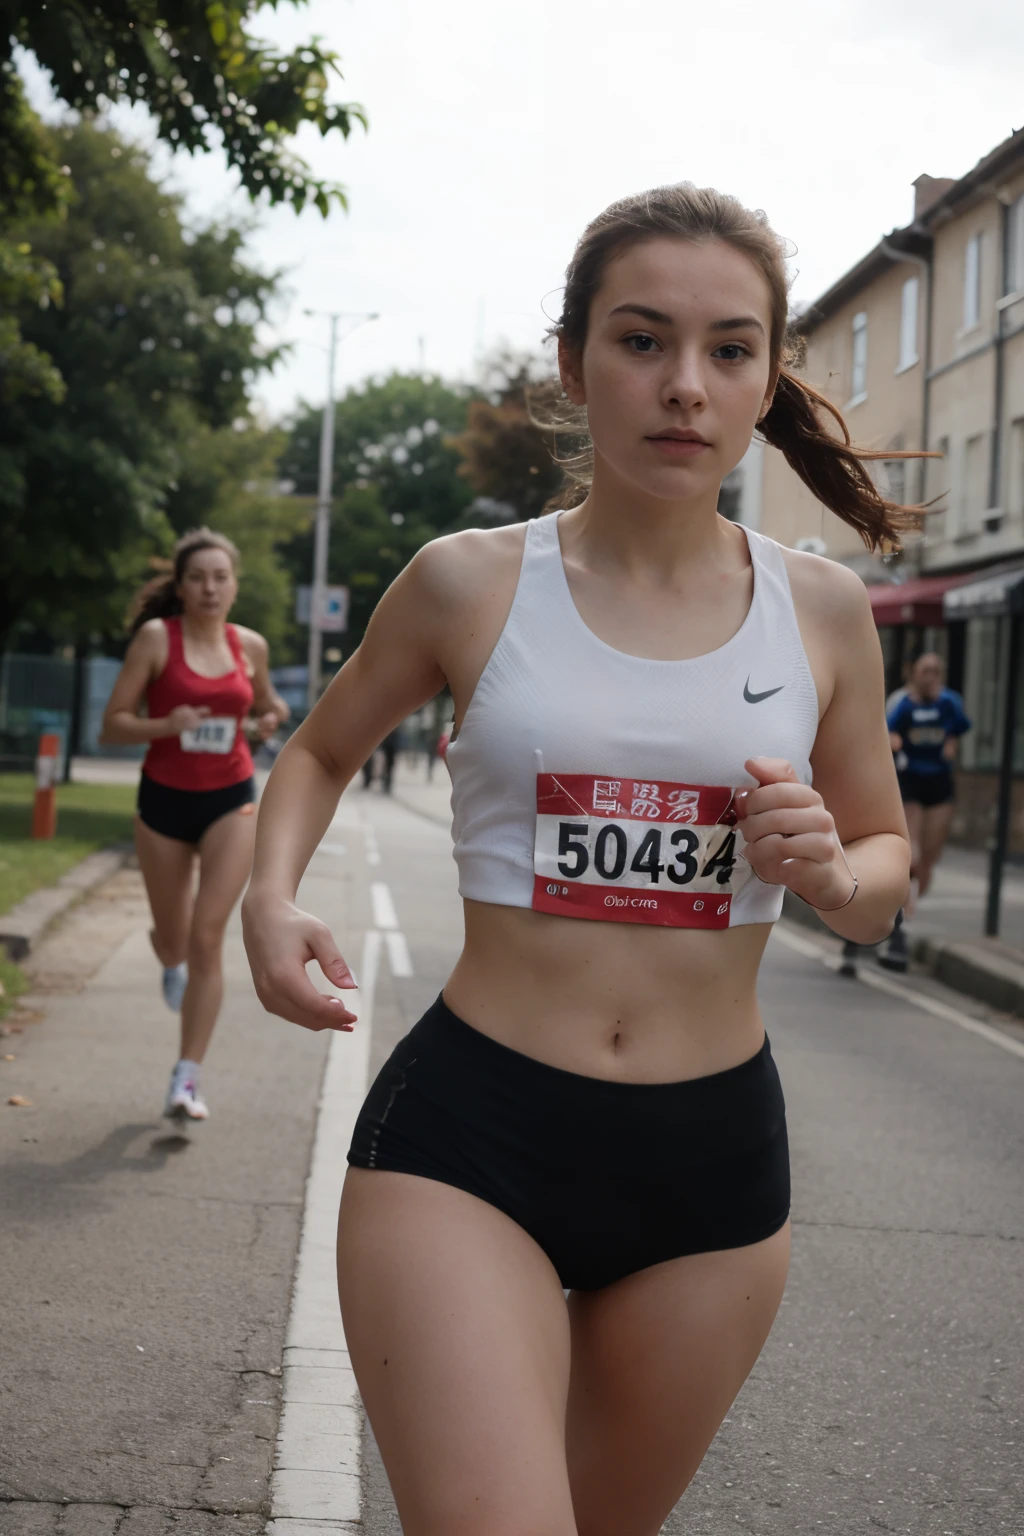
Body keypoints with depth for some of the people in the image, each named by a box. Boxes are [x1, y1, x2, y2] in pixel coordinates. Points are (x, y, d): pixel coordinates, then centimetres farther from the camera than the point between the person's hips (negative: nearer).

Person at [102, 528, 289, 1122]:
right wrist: (167, 725, -27)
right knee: (173, 938, 14)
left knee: (207, 939, -11)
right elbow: (114, 722, -9)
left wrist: (271, 716, -1)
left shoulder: (250, 645, 1)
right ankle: (173, 965, 55)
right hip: (164, 800, 0)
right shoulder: (156, 637, -9)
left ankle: (188, 1078, -5)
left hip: (231, 802, 1)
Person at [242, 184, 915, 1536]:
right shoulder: (470, 581, -3)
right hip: (471, 1134, -3)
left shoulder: (822, 611, 2)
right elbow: (323, 750, 15)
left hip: (715, 1159, 3)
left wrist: (830, 873, -11)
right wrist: (272, 897, -4)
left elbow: (886, 871, 12)